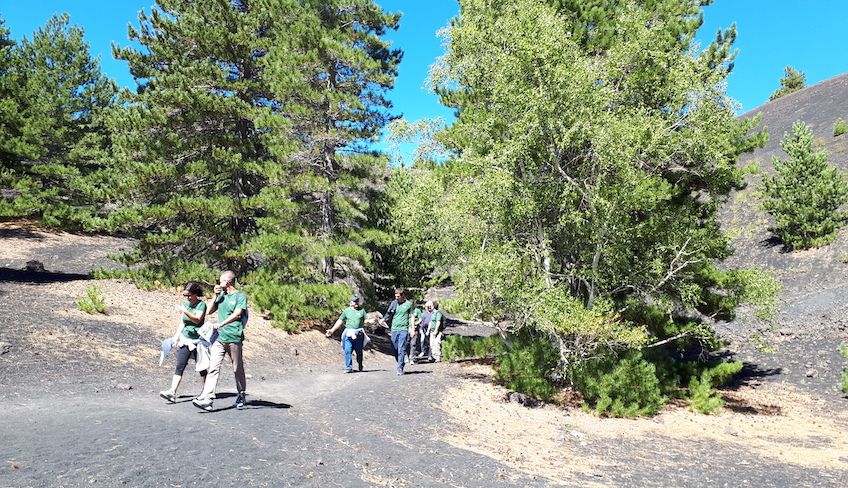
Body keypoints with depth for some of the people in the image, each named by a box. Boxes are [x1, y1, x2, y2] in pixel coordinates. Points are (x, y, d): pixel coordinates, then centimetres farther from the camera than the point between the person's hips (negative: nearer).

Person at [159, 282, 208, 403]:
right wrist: (175, 337, 10)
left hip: (198, 340, -5)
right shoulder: (185, 304, 9)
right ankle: (172, 392, -14)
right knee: (179, 366, -7)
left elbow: (197, 319, -24)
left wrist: (185, 311, -35)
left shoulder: (201, 304, -9)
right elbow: (182, 323, 16)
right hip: (185, 339, 5)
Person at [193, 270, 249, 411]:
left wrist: (221, 324, -28)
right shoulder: (221, 295, 15)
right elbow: (210, 311, 16)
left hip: (234, 339, -5)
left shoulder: (240, 296, -5)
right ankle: (206, 399, -13)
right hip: (219, 338, 5)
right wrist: (216, 296, 4)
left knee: (238, 369, 7)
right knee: (213, 368, -7)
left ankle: (241, 397, 23)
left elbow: (236, 314, -18)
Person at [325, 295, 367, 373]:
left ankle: (360, 366, 25)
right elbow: (340, 321, 14)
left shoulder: (362, 310, 10)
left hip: (359, 334, 0)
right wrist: (332, 330, 12)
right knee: (347, 351, -9)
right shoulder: (347, 310, 12)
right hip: (349, 334, 0)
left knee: (359, 351, 6)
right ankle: (349, 367, -5)